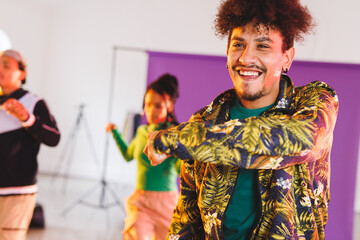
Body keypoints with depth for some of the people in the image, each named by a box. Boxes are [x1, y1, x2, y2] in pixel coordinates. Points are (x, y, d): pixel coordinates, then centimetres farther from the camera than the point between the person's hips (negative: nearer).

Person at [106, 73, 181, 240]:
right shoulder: (142, 131, 5)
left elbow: (181, 169, -23)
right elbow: (128, 155, 26)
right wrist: (115, 132, 23)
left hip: (166, 202, -3)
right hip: (140, 202, 3)